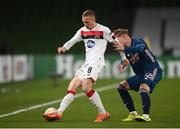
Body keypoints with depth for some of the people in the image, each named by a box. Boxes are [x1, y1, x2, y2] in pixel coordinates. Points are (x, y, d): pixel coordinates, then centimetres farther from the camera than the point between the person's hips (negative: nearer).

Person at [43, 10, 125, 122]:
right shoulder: (82, 31, 14)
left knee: (86, 87, -25)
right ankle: (59, 113, 0)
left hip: (96, 61, -8)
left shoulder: (103, 30, -5)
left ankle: (103, 113, -15)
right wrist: (64, 47, 0)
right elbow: (73, 41, 22)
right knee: (72, 87, 1)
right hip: (87, 63, 8)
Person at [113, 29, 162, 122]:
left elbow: (140, 49, -34)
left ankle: (146, 116, -28)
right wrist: (123, 64, -11)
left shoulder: (138, 42, -12)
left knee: (143, 88, -33)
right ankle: (133, 114, 5)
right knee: (121, 87, 6)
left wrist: (124, 49, -48)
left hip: (153, 70, -9)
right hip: (141, 74, 9)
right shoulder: (126, 50, 9)